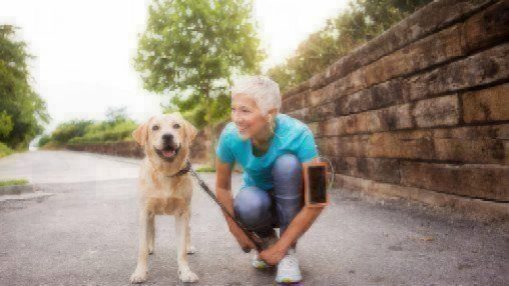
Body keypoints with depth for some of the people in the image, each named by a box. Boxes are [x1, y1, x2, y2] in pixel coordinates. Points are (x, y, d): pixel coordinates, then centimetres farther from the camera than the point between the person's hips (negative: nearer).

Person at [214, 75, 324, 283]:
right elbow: (222, 187, -7)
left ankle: (288, 251, -16)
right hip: (259, 198, 1)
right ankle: (267, 238, 2)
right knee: (248, 204, -35)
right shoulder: (230, 135, -23)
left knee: (287, 162, -32)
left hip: (292, 200, -1)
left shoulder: (297, 134, -31)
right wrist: (237, 232, -9)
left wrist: (281, 248, -24)